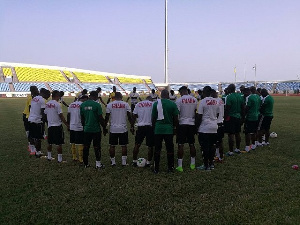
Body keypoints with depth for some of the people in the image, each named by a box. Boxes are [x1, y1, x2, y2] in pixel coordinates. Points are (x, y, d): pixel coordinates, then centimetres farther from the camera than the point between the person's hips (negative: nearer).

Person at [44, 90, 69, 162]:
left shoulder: (47, 104, 6)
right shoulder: (57, 104, -14)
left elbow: (45, 114, 13)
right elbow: (61, 116, -15)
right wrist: (67, 124, -9)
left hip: (50, 125, 7)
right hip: (57, 125, -7)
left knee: (50, 142, 17)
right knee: (59, 143, -1)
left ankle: (49, 157, 27)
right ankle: (59, 159, 2)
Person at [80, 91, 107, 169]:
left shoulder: (82, 105, 3)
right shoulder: (97, 105, -12)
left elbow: (82, 118, 11)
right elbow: (100, 118, -11)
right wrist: (104, 128, 0)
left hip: (86, 129, 4)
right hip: (96, 129, -4)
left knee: (86, 147, 12)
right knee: (97, 147, 4)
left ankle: (86, 163, 20)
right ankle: (98, 164, 9)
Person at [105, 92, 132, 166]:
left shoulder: (110, 104, -1)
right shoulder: (126, 104, 0)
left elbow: (107, 117, 0)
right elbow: (129, 117, 0)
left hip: (113, 129, 0)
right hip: (123, 129, 0)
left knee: (112, 146, 10)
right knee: (124, 146, 9)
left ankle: (113, 162, 15)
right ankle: (124, 162, 12)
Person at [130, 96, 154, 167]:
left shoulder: (138, 104, 8)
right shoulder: (153, 104, 3)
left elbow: (134, 116, 4)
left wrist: (132, 126, 10)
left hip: (141, 126, 2)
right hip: (150, 126, -1)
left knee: (137, 144, 13)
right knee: (150, 146, 8)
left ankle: (134, 161, 19)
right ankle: (148, 162, 13)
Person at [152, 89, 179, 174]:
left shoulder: (156, 103, 0)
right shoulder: (173, 104, -1)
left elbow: (153, 118, 3)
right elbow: (175, 118, 1)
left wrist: (153, 127, 14)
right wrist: (176, 127, 15)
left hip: (158, 129, 0)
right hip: (169, 129, 0)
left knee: (157, 149, 7)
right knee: (170, 149, 9)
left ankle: (156, 168, 12)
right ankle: (170, 168, 16)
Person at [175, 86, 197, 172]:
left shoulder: (179, 100, -8)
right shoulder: (194, 100, 5)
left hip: (182, 124, -4)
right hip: (192, 124, 4)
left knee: (181, 145, -1)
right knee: (192, 144, 14)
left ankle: (180, 166, 0)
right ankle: (192, 164, 23)